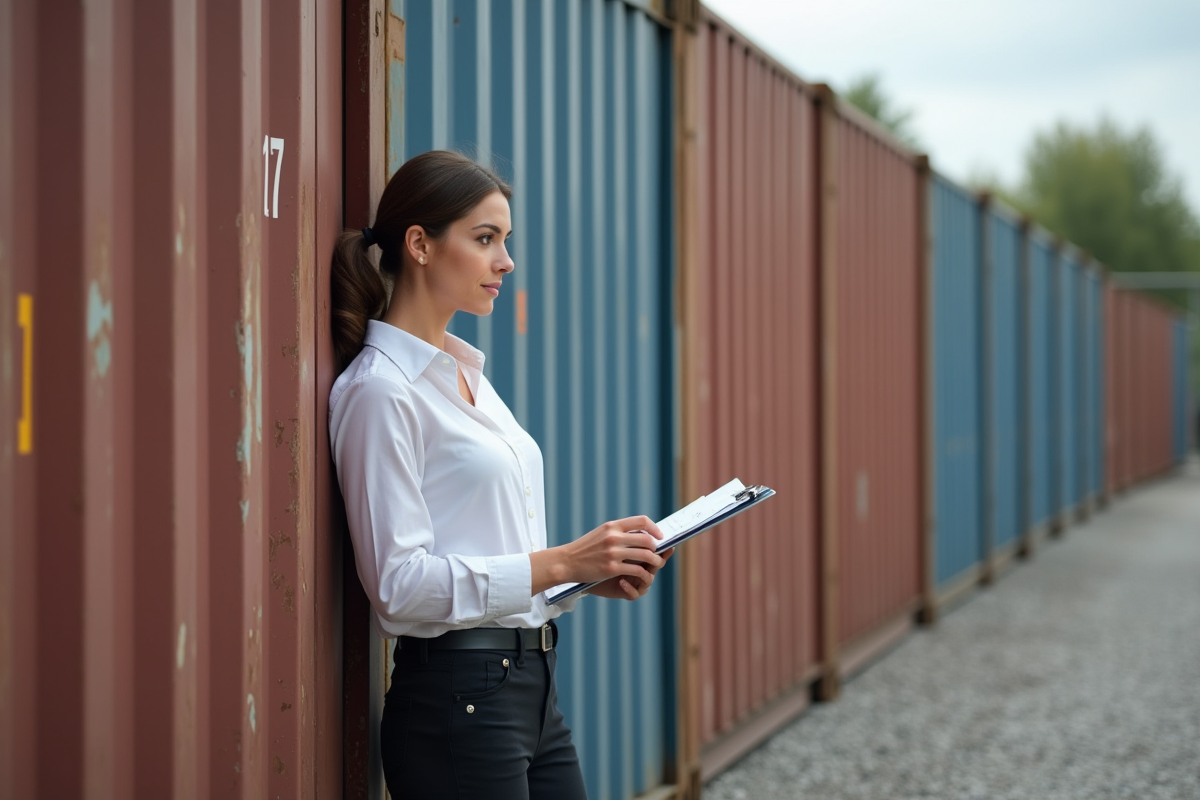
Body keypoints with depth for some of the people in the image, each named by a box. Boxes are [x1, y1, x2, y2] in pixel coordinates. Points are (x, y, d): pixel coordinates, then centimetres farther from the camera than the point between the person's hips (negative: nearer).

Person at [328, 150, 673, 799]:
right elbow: (400, 582, -19)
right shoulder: (379, 391, -13)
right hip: (456, 702, -9)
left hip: (531, 689, 9)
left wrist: (597, 572, 3)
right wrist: (560, 562, -21)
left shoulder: (466, 373, 14)